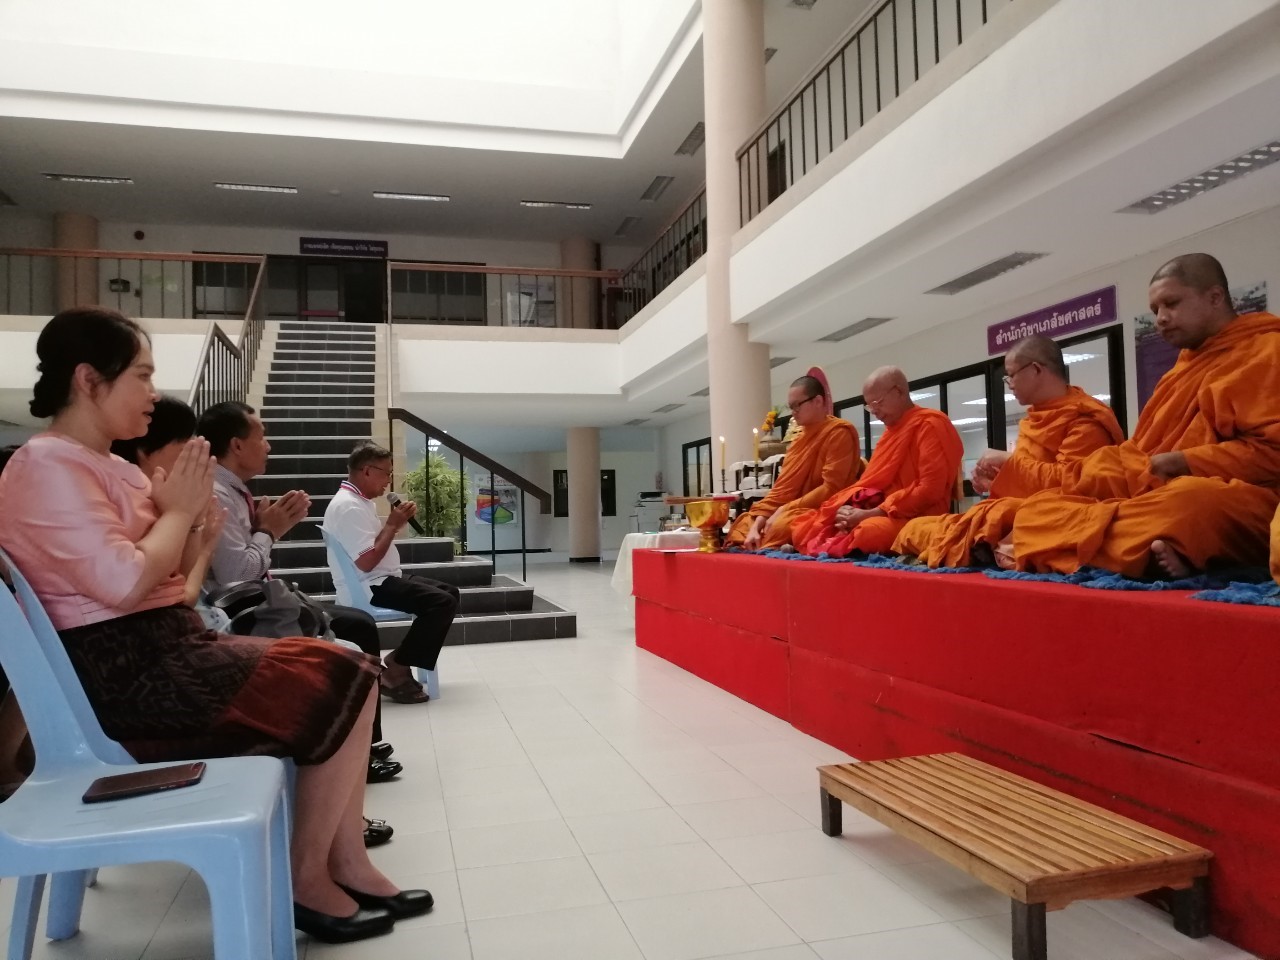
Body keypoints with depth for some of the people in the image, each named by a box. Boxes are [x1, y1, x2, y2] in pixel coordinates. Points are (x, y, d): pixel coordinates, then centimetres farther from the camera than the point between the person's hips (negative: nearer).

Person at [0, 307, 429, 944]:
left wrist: (185, 511, 1)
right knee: (345, 683, -12)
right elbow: (124, 584, -24)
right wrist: (179, 509, -9)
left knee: (341, 671, 4)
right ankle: (307, 877, 1)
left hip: (165, 651, 10)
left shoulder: (106, 466, 17)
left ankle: (346, 862, 6)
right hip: (127, 674, -10)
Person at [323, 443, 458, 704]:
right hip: (369, 588, -11)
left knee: (449, 592, 12)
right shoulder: (349, 506, -20)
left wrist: (396, 522, 4)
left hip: (382, 580, 11)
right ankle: (396, 672, -13)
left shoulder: (359, 501, 13)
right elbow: (366, 562, -26)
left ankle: (397, 658, 10)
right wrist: (393, 524, -17)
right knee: (443, 602, -22)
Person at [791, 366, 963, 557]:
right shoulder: (892, 430, 21)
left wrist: (872, 513, -16)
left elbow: (930, 489, -16)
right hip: (881, 516, 8)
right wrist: (848, 509, -4)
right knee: (803, 527, -8)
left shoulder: (929, 425, -6)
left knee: (867, 532, -40)